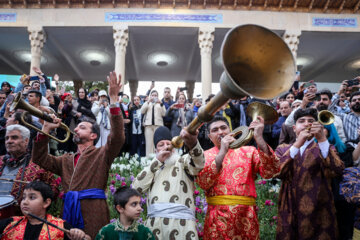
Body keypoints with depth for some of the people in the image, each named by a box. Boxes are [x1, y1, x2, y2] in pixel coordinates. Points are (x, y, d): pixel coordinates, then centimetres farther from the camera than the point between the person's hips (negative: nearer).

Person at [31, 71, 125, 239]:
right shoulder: (66, 160, 22)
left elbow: (117, 137, -12)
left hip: (93, 213, -5)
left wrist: (113, 98, -18)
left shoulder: (102, 154, 5)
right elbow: (41, 159, 13)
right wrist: (45, 129, 5)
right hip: (69, 211, 5)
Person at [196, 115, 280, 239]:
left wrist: (259, 138, -19)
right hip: (217, 220, 0)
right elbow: (203, 183, -12)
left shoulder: (248, 151, 7)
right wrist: (222, 152, -18)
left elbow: (270, 172, -10)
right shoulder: (205, 155, 7)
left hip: (246, 217, 1)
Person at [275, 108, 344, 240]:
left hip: (319, 215, 0)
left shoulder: (325, 149, 5)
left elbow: (337, 170, -16)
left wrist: (322, 139, -25)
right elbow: (277, 172, -13)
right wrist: (297, 144, -20)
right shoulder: (283, 149, 6)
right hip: (289, 214, 1)